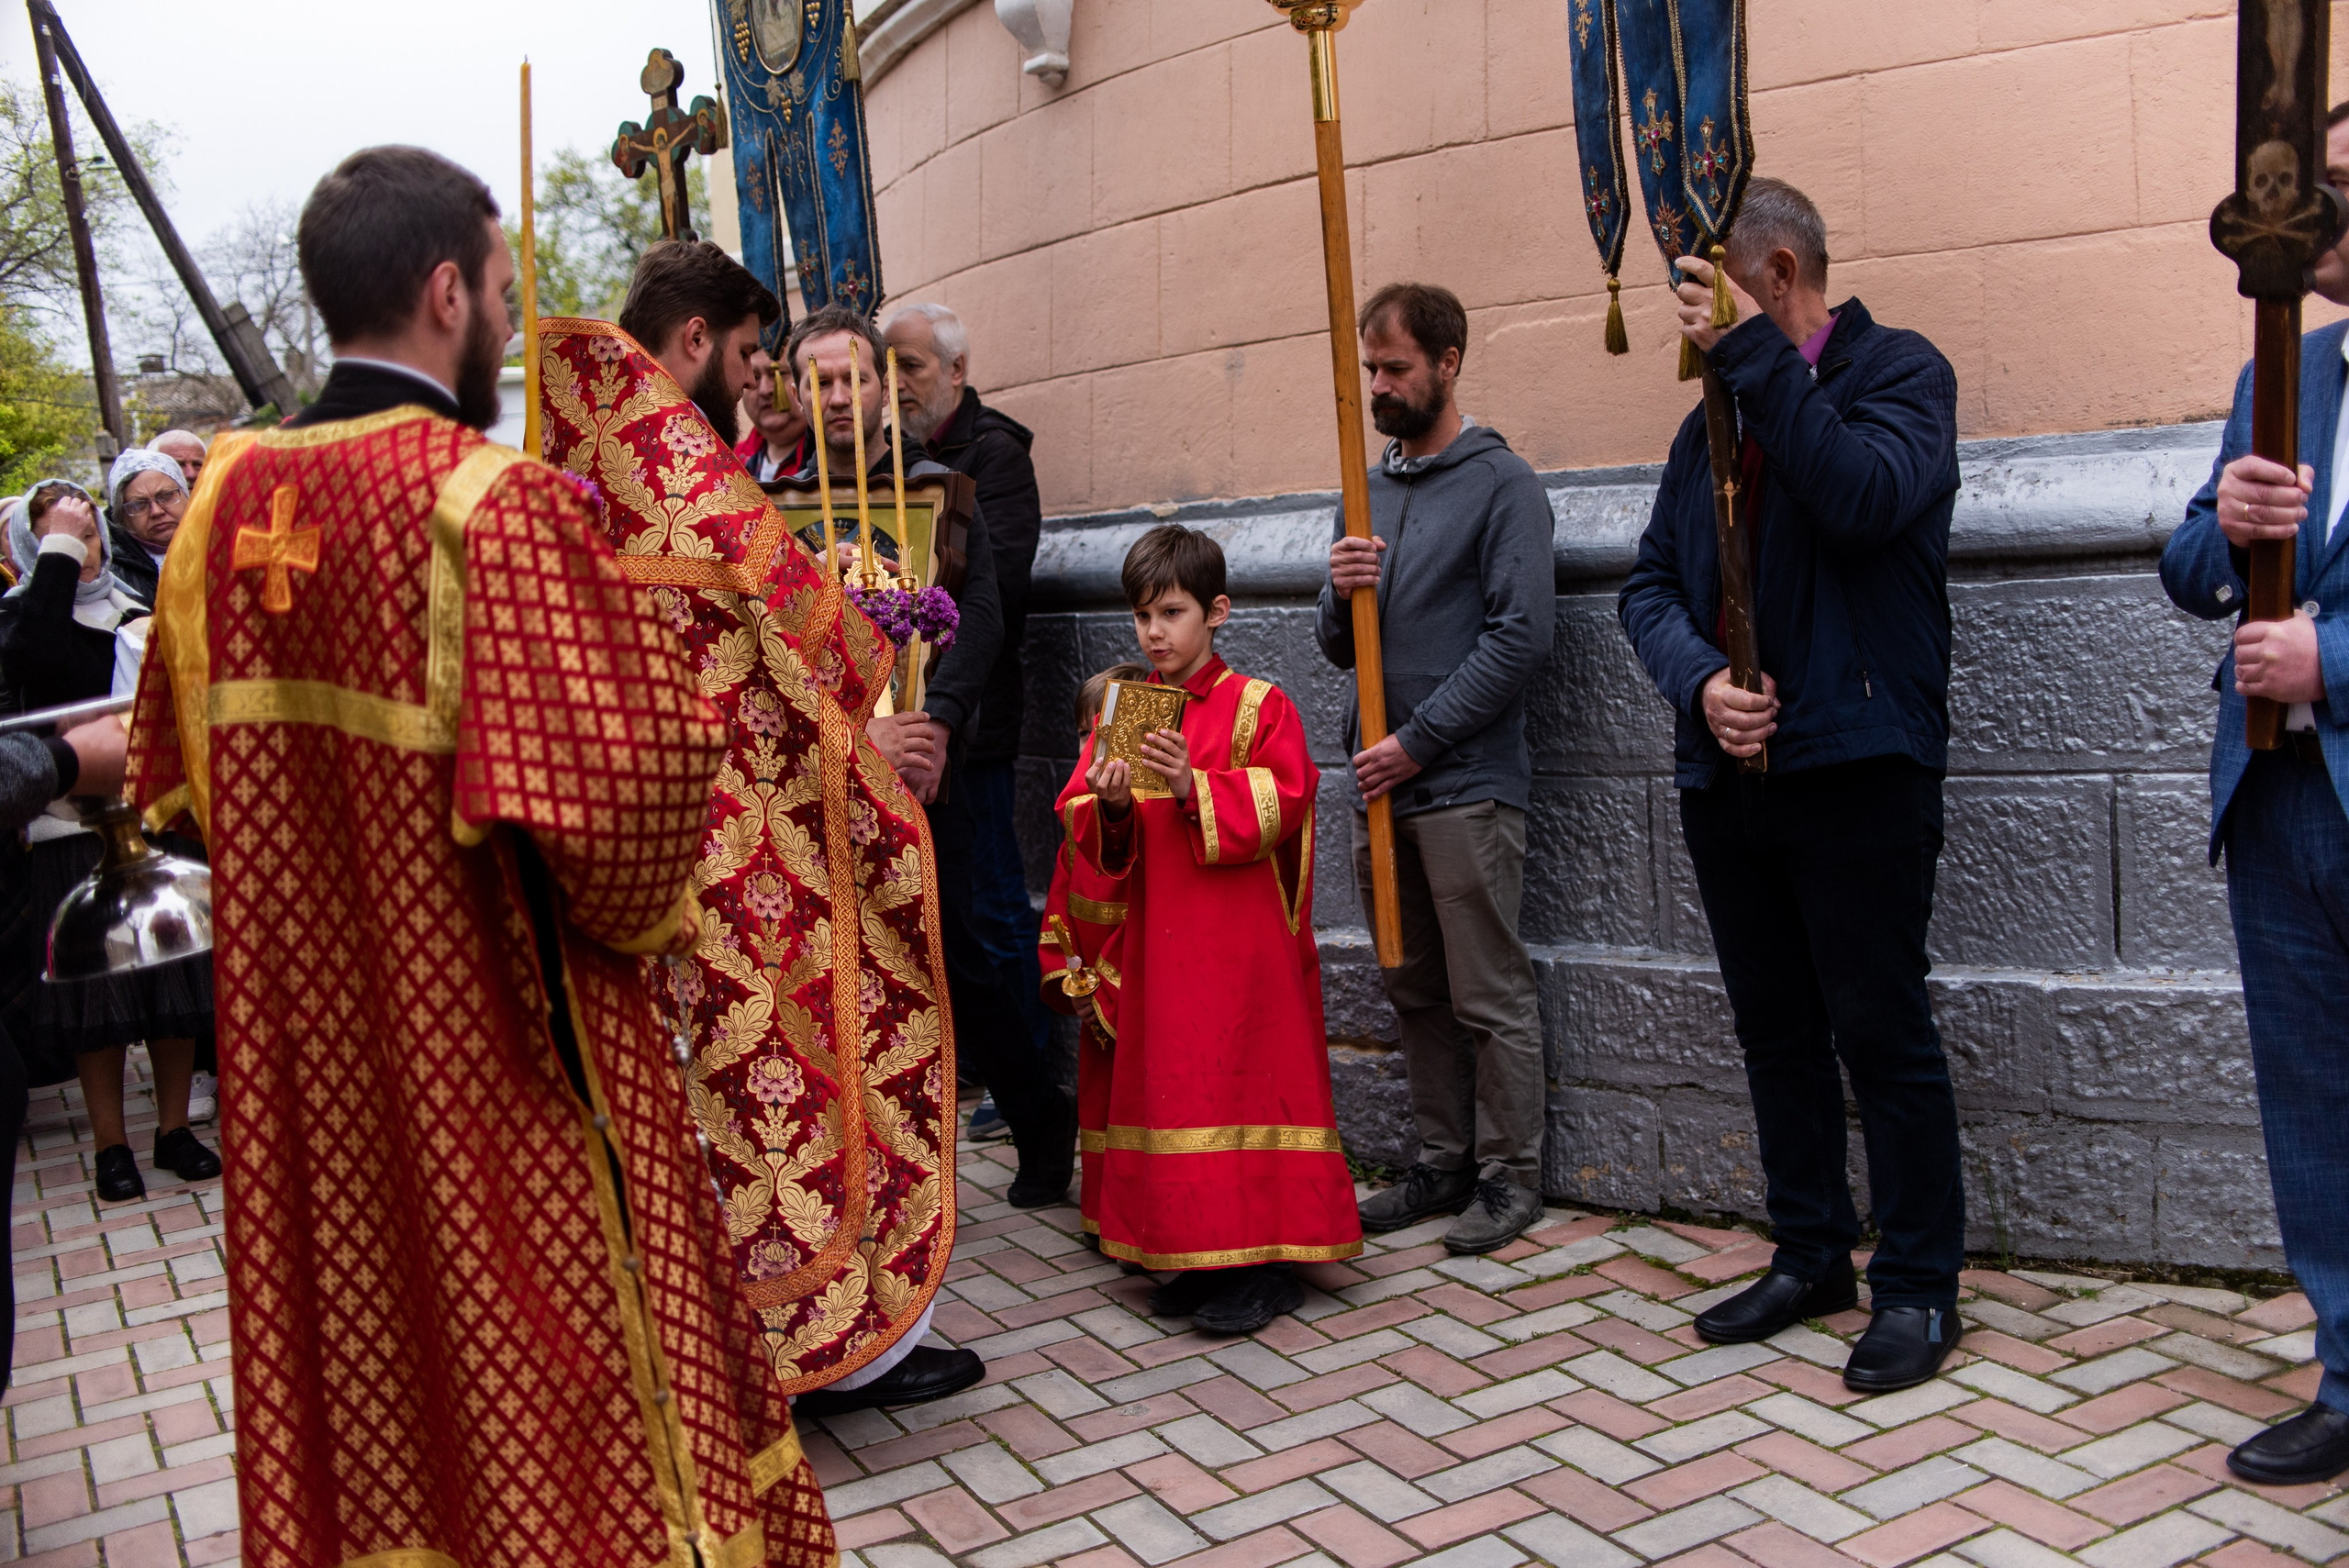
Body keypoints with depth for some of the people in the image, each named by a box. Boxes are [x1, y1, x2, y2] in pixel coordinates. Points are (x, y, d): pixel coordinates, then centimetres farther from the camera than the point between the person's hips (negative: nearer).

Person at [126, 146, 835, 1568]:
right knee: (551, 1365, 8)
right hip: (504, 1049, -6)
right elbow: (626, 780, -24)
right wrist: (647, 912, -4)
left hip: (302, 1045, 7)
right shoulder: (500, 503, -18)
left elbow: (175, 776, 11)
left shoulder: (225, 502, 3)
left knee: (354, 1356, 19)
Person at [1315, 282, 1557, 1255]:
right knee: (1415, 992, 13)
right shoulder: (1370, 490, 16)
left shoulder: (1501, 483, -5)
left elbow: (1520, 636, -13)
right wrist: (1340, 595, -7)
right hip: (1379, 784, 7)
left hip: (1465, 785, -7)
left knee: (1490, 996, 0)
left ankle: (1509, 1176, 13)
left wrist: (1417, 743, -15)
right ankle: (1444, 1162, 25)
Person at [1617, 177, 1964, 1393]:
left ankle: (1918, 1284, 14)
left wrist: (1751, 354, -19)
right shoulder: (1710, 421, 17)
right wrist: (1700, 679, -9)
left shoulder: (1899, 370, -1)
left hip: (1854, 764, -7)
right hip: (1727, 772, 7)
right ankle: (1811, 1256, 29)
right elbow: (1651, 584, 11)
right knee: (1776, 1032, 14)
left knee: (1881, 1032, -1)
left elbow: (1869, 496, -22)